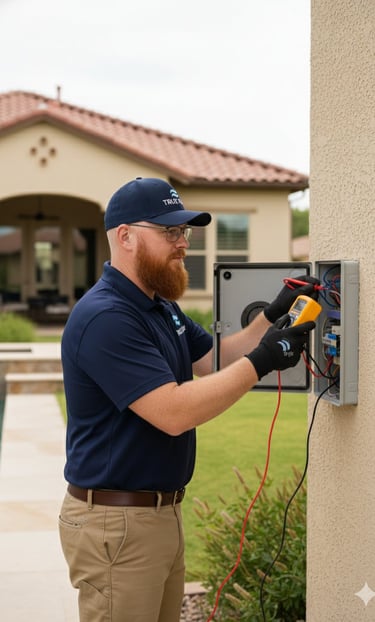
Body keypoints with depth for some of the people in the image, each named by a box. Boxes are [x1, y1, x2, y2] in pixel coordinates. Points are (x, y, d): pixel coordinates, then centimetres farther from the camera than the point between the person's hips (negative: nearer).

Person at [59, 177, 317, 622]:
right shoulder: (104, 318, -22)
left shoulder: (161, 306, 12)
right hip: (116, 520, -9)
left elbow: (214, 361, 14)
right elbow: (173, 412, -27)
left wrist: (271, 317, 0)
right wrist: (260, 362, -23)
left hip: (162, 512, 9)